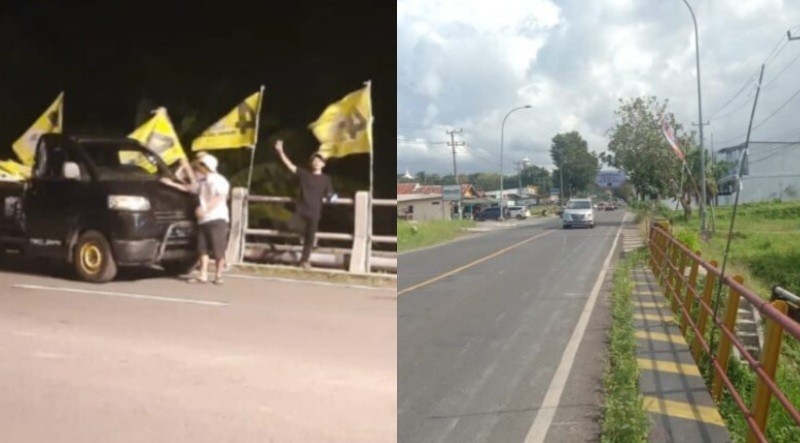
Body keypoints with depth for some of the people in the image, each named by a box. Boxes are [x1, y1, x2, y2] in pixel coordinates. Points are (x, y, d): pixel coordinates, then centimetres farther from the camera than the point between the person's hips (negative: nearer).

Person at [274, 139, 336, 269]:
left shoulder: (325, 179, 4)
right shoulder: (304, 173, 5)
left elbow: (329, 196, 10)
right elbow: (289, 165, 0)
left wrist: (329, 198, -14)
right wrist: (280, 151, -9)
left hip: (314, 211, -1)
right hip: (301, 209, 1)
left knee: (309, 237, 0)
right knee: (292, 226, -22)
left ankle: (304, 260, 13)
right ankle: (307, 231, 12)